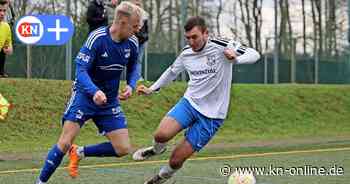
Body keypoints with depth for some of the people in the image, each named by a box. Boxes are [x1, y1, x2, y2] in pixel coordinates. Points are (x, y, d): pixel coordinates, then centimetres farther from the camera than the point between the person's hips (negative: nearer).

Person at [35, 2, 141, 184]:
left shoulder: (132, 43, -5)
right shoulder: (97, 38, -22)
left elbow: (133, 68, 13)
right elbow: (81, 70, -25)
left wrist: (130, 85, -8)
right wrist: (95, 92, -42)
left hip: (110, 101, 5)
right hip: (84, 95, -5)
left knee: (123, 149, -3)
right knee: (65, 143, -16)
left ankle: (79, 153, 15)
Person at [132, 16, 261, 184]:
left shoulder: (221, 47, -14)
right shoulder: (186, 53, 2)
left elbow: (254, 54, -18)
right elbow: (172, 72, 22)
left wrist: (235, 58, -37)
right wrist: (152, 89, 19)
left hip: (211, 115, -3)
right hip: (189, 102, 3)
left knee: (176, 160, -7)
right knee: (161, 135, -25)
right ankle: (157, 149, 12)